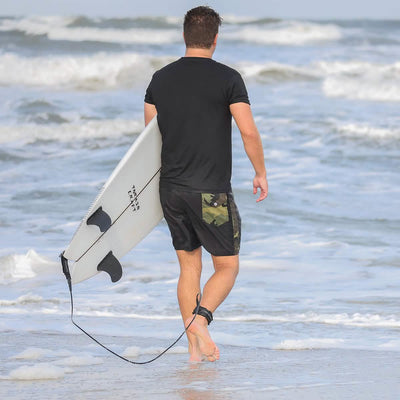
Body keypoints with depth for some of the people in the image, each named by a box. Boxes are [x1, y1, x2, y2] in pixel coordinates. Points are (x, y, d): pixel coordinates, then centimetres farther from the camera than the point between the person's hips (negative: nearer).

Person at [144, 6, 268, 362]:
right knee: (227, 266, 7)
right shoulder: (228, 78, -9)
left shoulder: (161, 79, 6)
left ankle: (195, 347, 11)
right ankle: (201, 318, -18)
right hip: (212, 192, -5)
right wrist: (261, 174, 0)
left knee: (189, 267, 13)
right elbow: (249, 132, -13)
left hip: (171, 187, 5)